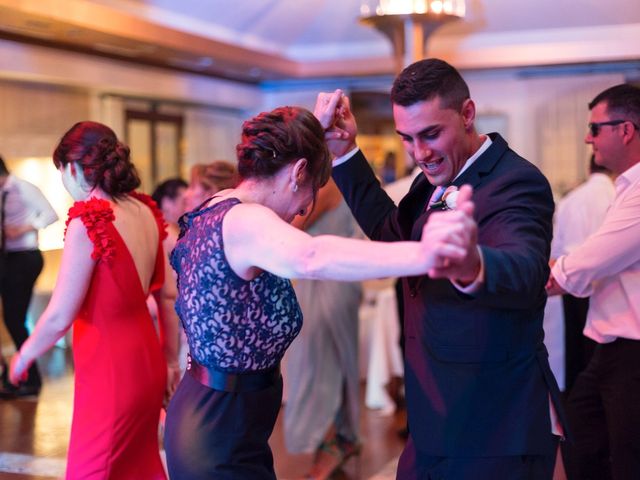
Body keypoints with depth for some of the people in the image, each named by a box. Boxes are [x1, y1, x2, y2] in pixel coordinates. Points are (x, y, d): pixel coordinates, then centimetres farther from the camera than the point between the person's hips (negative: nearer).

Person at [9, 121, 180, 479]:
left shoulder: (88, 221, -18)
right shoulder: (145, 212, 2)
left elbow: (60, 317, -15)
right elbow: (169, 293, 10)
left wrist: (24, 356, 3)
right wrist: (171, 359, 20)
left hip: (110, 369, -7)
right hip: (145, 359, 7)